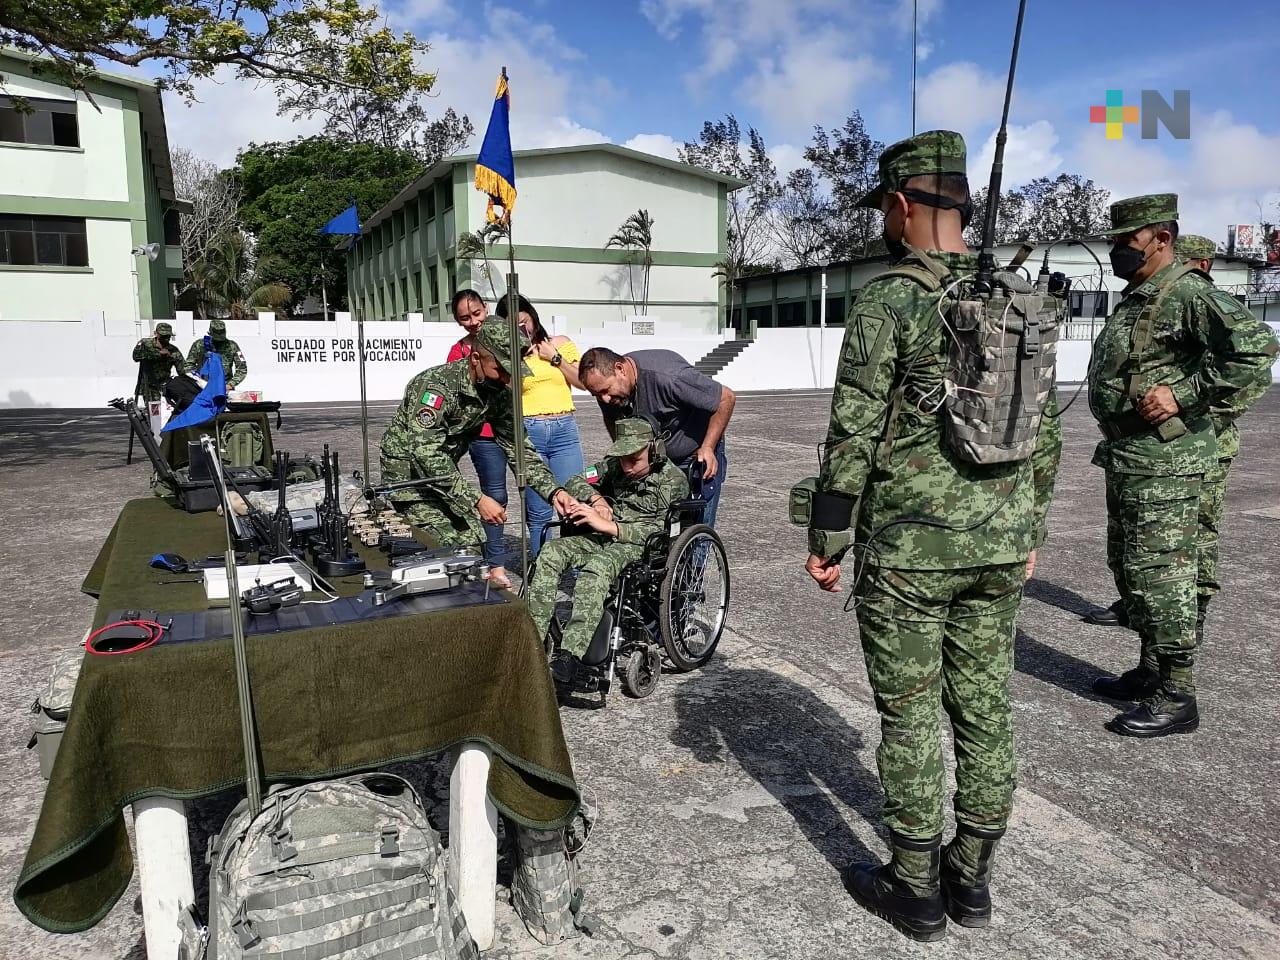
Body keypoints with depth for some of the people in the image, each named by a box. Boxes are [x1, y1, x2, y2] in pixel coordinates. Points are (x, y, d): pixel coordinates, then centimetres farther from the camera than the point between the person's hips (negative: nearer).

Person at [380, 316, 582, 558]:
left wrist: (554, 491, -17)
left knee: (473, 544, 3)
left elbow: (518, 447, -2)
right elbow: (426, 454, -34)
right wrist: (477, 500, -36)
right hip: (409, 472, -7)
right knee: (446, 549, -14)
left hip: (446, 473, 7)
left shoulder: (499, 395, -5)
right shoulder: (437, 384, -29)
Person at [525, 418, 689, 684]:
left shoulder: (673, 480, -4)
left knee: (596, 568, -37)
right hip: (603, 537, 6)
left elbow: (661, 530, -14)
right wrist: (596, 498, -6)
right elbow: (575, 482, 17)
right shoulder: (614, 465, 14)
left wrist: (607, 526, -21)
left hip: (640, 545, -6)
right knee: (552, 552, -22)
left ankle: (570, 656, -46)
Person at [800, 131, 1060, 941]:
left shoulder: (889, 299, -12)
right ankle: (972, 878, 29)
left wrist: (827, 539, -5)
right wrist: (1030, 528, 20)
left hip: (910, 547, -6)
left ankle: (916, 891, 20)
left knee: (909, 717, 6)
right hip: (1000, 544, 7)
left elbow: (854, 435, -15)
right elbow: (1044, 432, 12)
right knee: (987, 709, 14)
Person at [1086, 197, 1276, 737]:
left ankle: (1176, 697, 5)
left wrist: (1183, 395, -25)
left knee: (1161, 575, -5)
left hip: (1163, 465, -10)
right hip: (1125, 460, 10)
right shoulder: (1134, 299, 17)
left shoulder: (1188, 293, -13)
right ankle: (1151, 671, 30)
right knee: (1129, 571, 16)